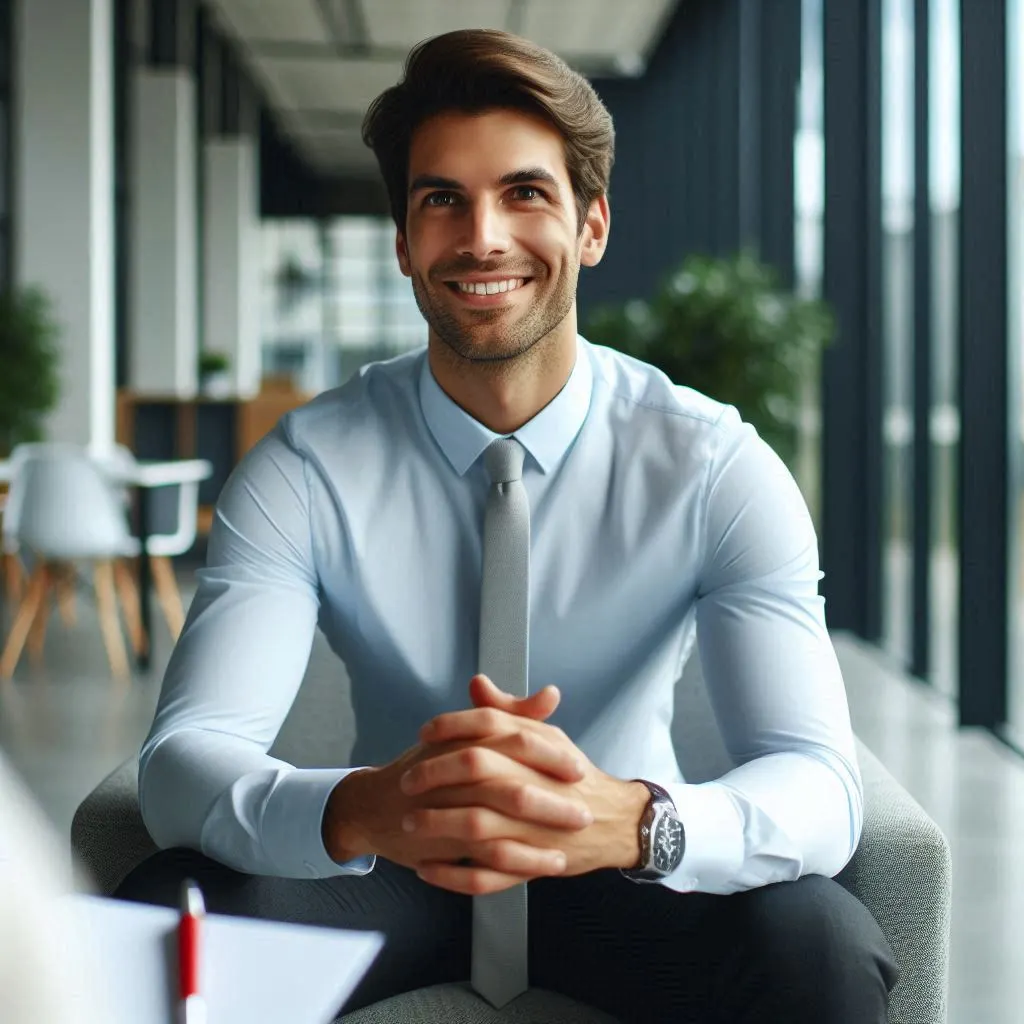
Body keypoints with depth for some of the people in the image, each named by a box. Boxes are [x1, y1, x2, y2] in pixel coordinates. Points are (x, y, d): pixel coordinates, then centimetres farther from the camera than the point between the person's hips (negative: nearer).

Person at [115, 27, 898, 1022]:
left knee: (818, 940, -30)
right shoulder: (305, 471, -11)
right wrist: (361, 809, -45)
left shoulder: (715, 465, -13)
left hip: (620, 882, 0)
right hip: (390, 884, 0)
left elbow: (819, 786, -22)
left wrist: (628, 819, -45)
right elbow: (182, 758, -21)